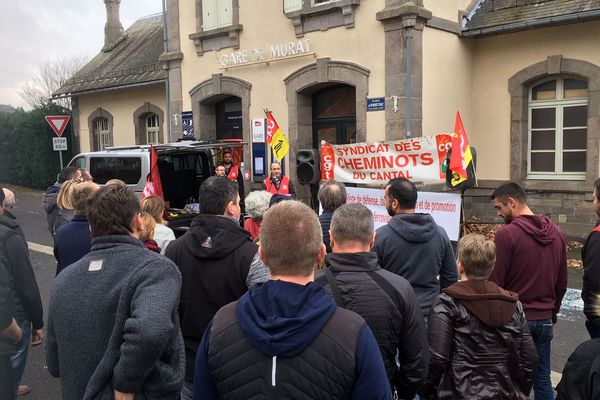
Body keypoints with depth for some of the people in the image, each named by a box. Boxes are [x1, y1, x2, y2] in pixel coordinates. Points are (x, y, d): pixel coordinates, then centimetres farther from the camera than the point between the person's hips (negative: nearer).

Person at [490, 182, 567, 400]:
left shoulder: (506, 233, -16)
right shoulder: (556, 232, 4)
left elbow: (495, 282, -14)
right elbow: (562, 282, 11)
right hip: (544, 320, 6)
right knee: (542, 379, 15)